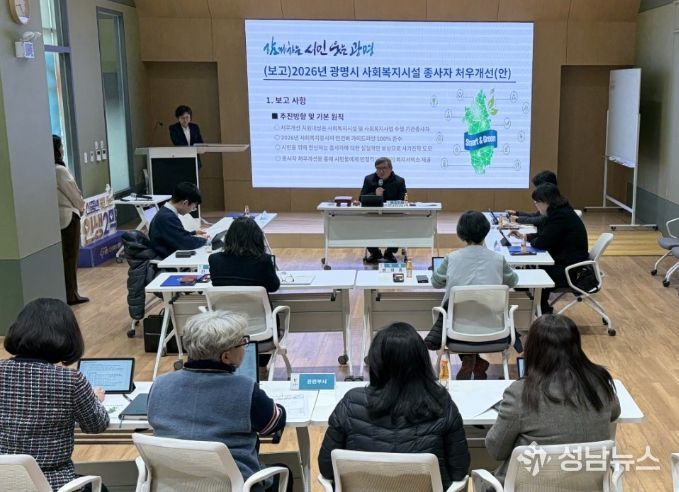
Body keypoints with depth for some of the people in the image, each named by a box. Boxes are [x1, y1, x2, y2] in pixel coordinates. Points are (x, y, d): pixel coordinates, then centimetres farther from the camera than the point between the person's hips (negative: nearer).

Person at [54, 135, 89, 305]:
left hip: (56, 215, 8)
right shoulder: (60, 170, -20)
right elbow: (73, 191, -10)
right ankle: (70, 294, 8)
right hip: (67, 215, -8)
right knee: (71, 255, 2)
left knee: (63, 255, 15)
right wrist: (81, 206, 9)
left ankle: (64, 293, 21)